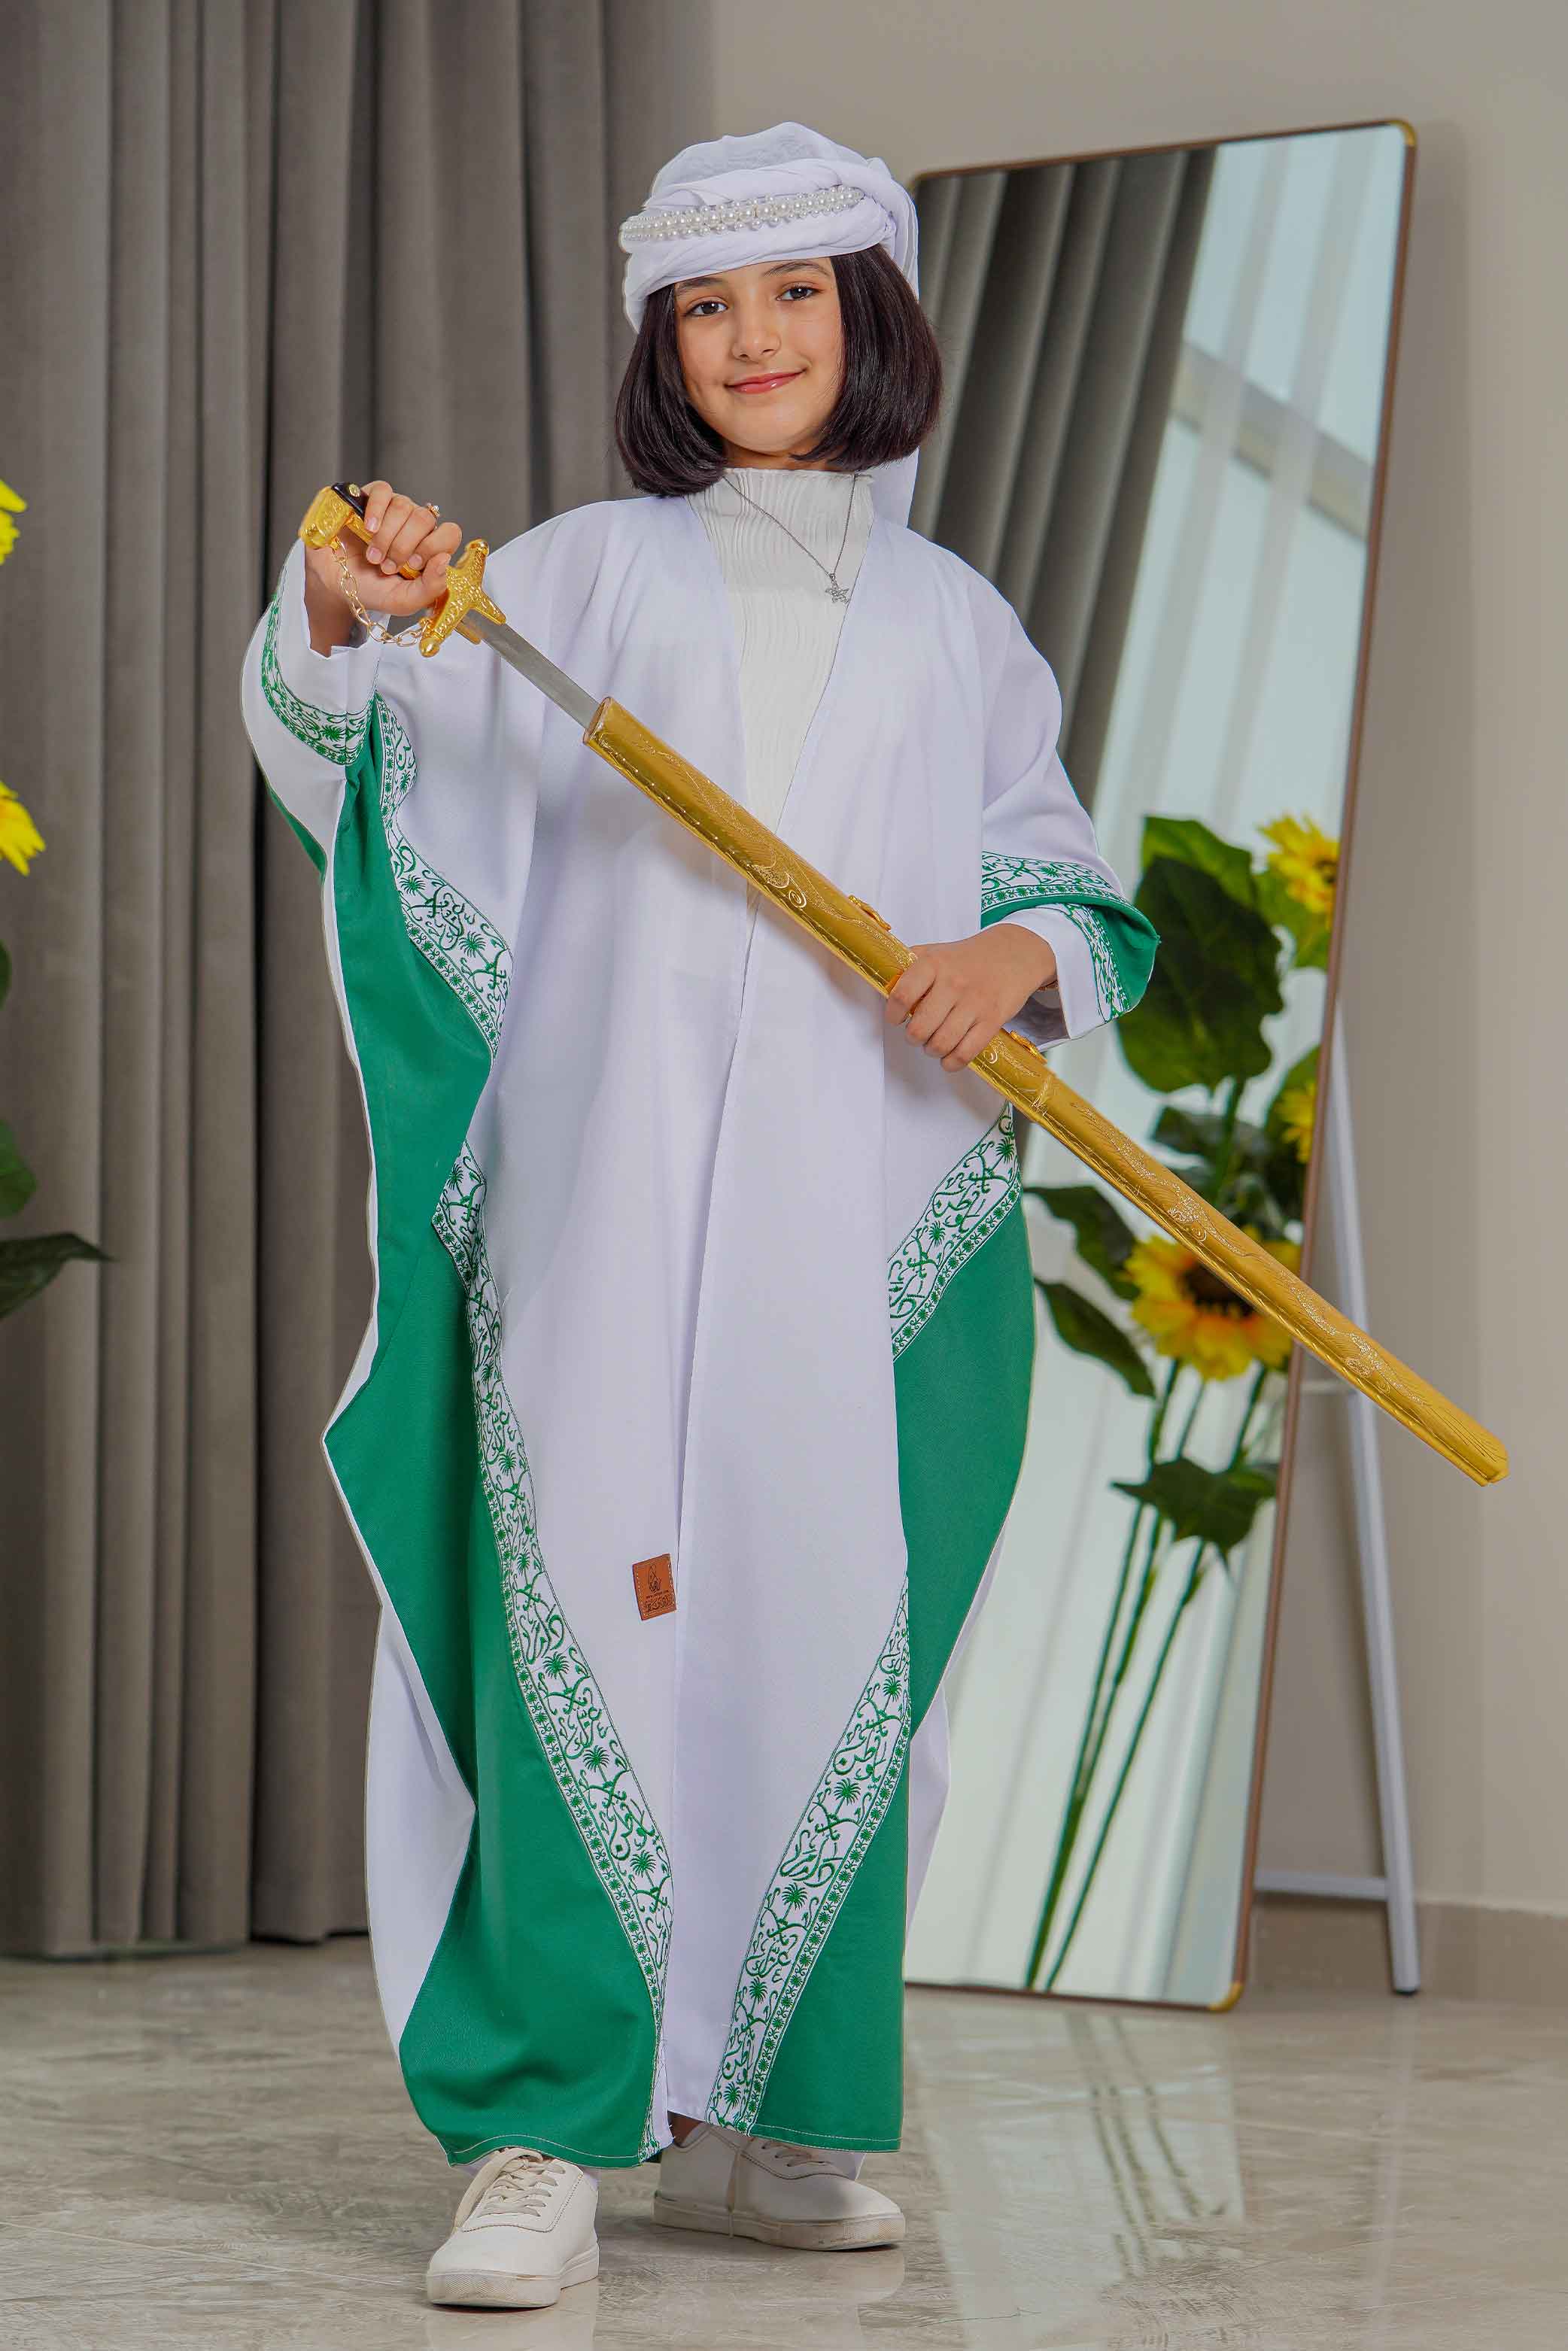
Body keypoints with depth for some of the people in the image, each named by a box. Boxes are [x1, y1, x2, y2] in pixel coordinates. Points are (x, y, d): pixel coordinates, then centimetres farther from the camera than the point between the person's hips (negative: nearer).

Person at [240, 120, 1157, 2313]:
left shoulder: (956, 625, 17)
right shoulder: (585, 575, 12)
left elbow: (1070, 878, 18)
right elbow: (364, 757, 3)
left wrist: (1030, 952, -5)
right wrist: (341, 617, -18)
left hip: (862, 1214, 2)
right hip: (609, 1196, -2)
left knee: (830, 1618, 1)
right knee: (589, 1605, -12)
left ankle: (761, 2117, 13)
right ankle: (543, 2133, -10)